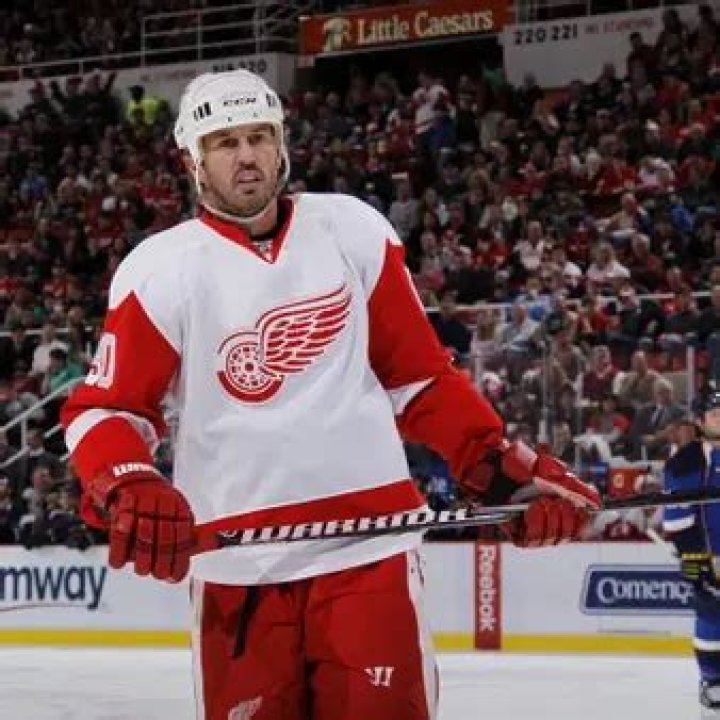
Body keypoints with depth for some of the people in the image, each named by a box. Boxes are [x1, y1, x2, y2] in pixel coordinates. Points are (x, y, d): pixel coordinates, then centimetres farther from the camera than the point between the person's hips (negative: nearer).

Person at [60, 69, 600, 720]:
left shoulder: (353, 232, 6)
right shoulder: (161, 270, 1)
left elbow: (419, 376, 11)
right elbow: (102, 410, 0)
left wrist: (509, 470, 2)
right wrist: (128, 490, -21)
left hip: (369, 546, 1)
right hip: (237, 563, -1)